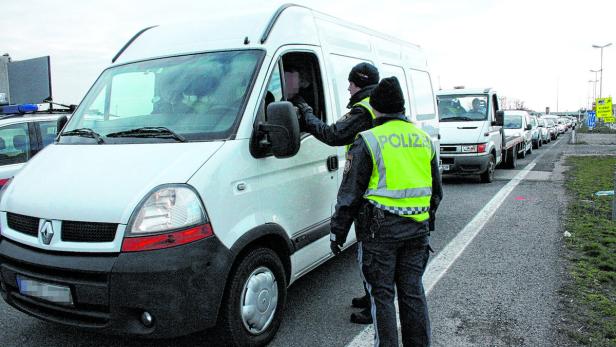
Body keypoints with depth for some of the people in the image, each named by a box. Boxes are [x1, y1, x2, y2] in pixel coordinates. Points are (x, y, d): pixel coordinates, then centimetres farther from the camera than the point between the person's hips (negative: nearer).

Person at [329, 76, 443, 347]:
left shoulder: (368, 141, -9)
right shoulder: (423, 139, 11)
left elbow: (350, 192, -8)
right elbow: (436, 190, 19)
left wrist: (337, 231, 0)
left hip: (381, 228, -6)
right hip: (417, 228, 6)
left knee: (381, 294, 6)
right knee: (413, 290, 16)